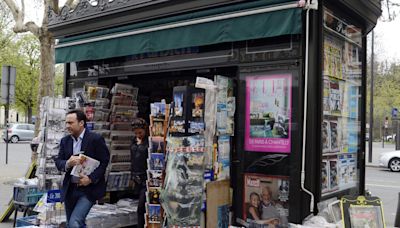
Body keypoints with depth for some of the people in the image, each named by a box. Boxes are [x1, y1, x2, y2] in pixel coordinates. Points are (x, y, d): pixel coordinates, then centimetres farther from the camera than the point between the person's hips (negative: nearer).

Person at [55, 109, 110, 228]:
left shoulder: (96, 139, -9)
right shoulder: (65, 141, 8)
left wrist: (91, 178, -19)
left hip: (89, 189, -6)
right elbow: (58, 161, 5)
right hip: (69, 189, 6)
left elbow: (104, 161, -10)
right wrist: (67, 164, -18)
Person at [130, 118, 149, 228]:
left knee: (141, 207, -10)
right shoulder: (134, 141, 11)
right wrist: (133, 175, 16)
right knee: (142, 207, 12)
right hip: (137, 178, 7)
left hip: (146, 178, -7)